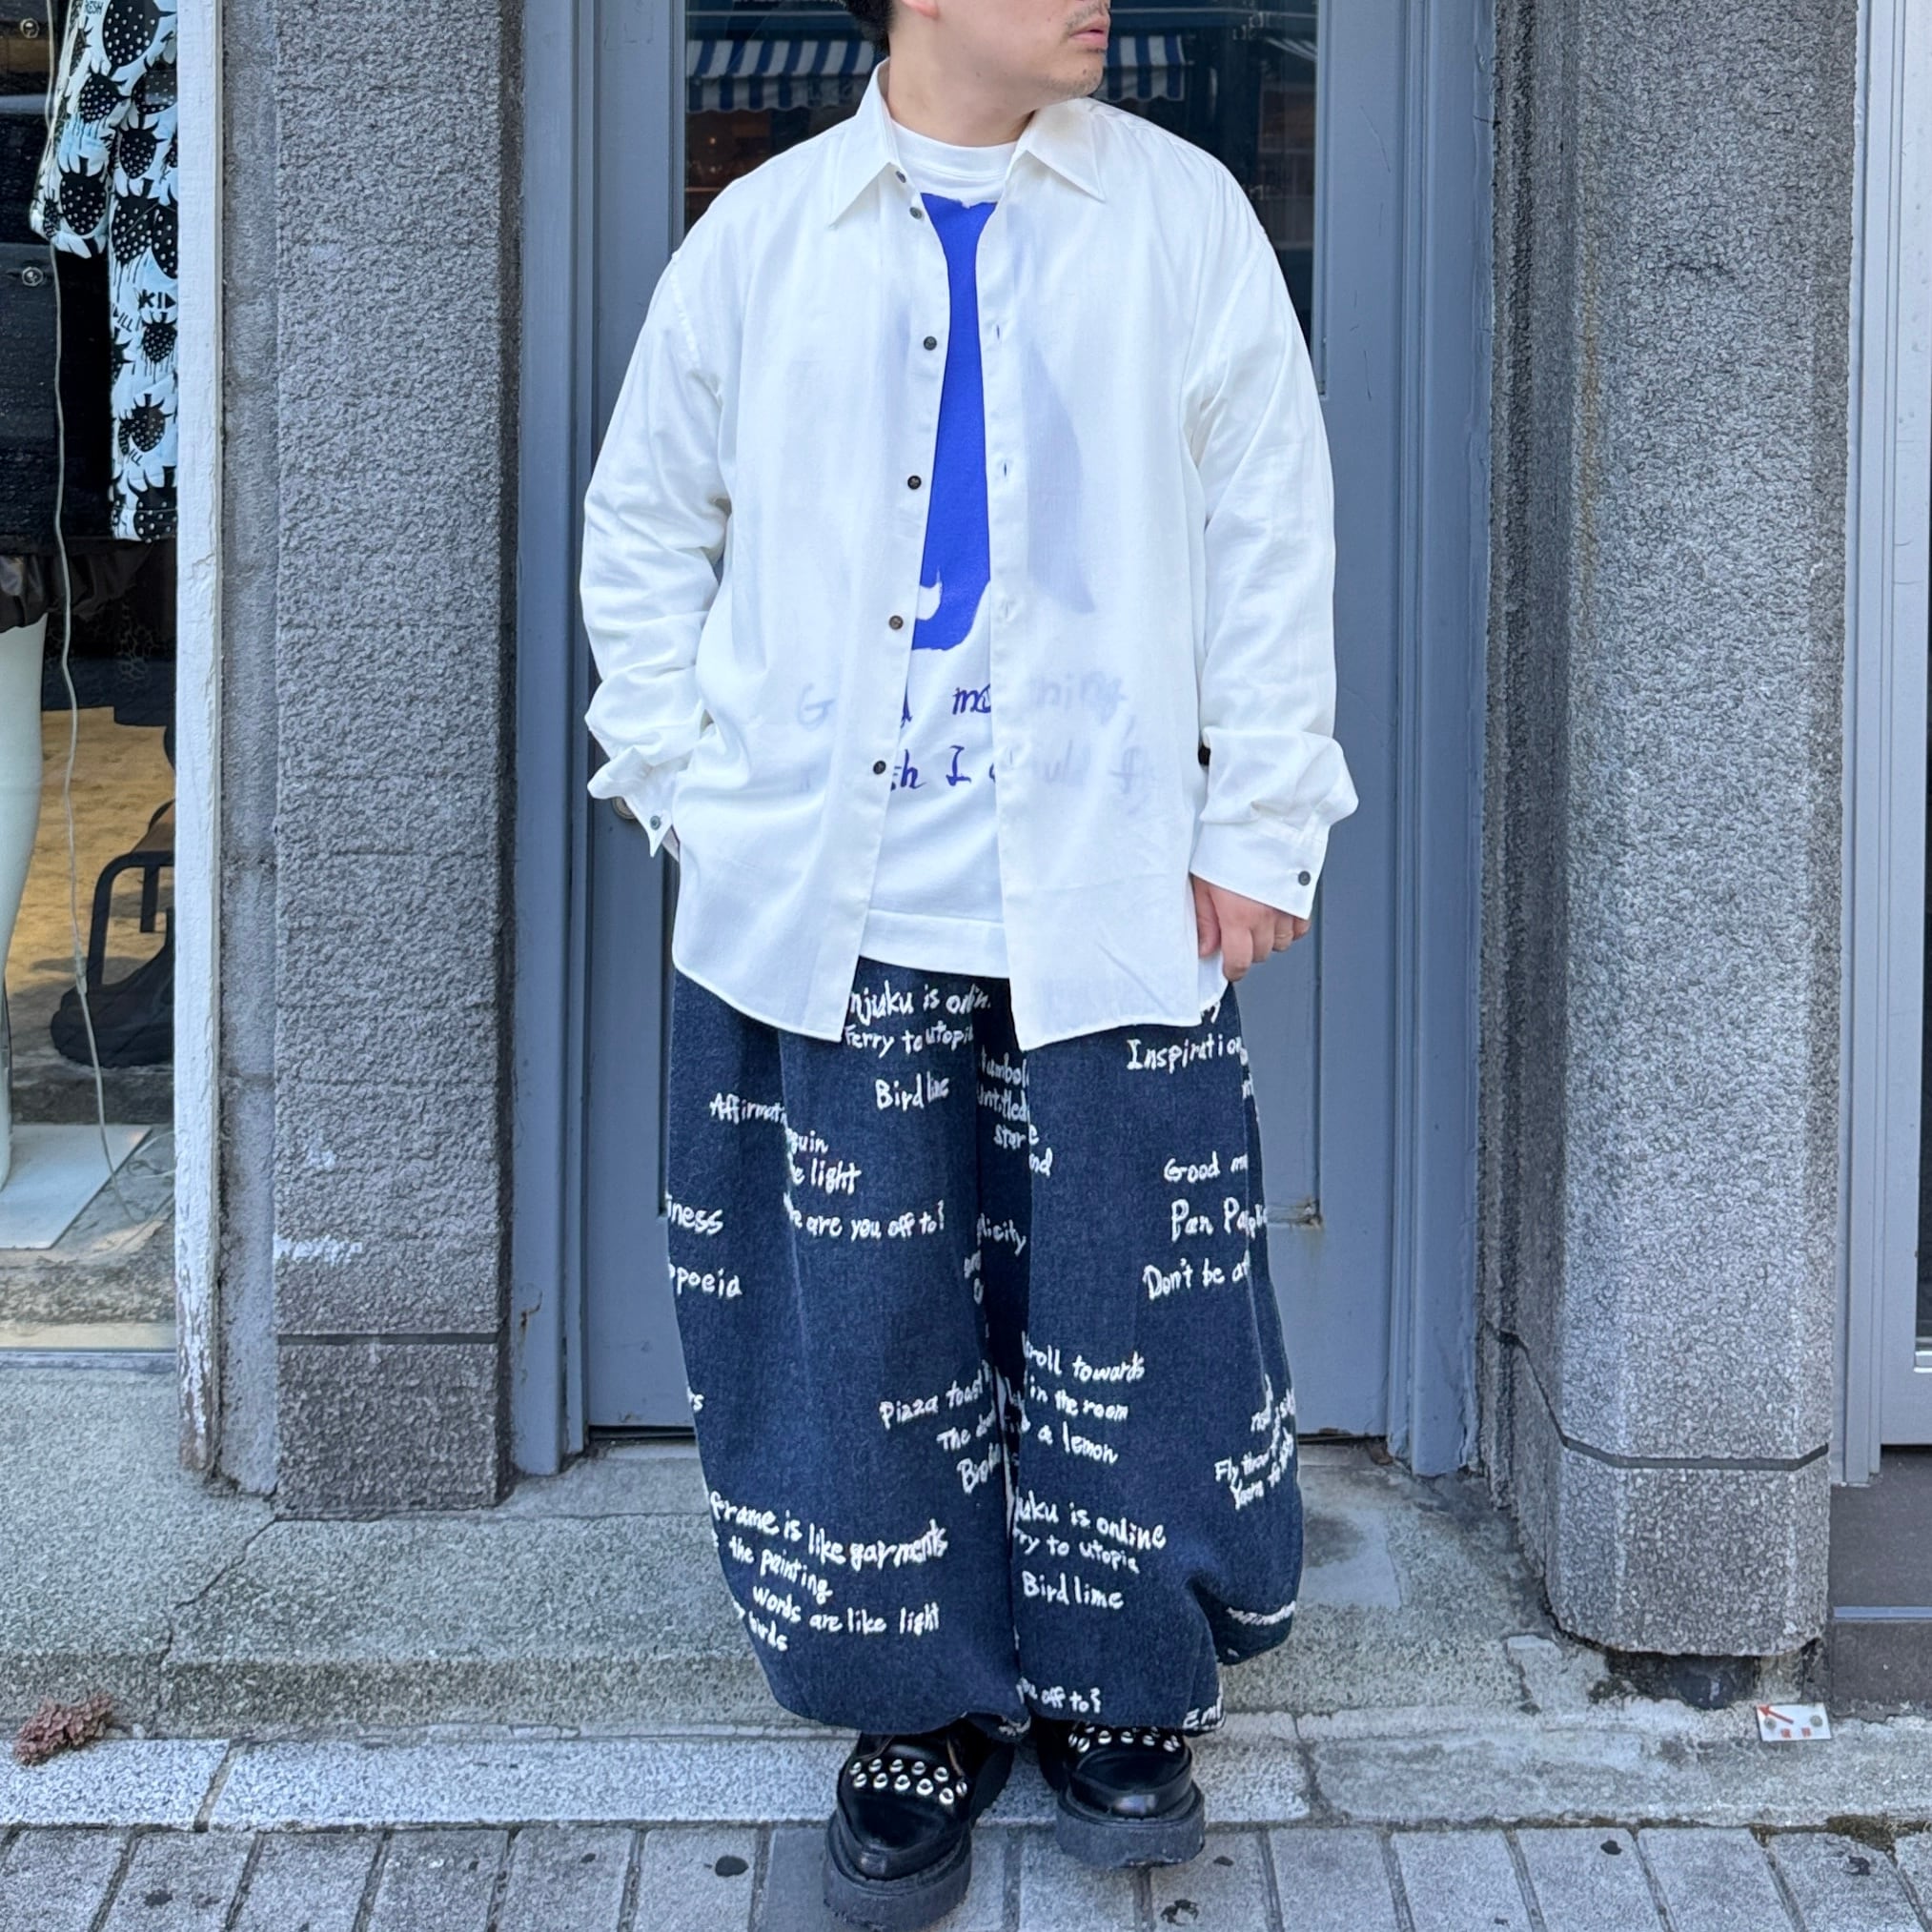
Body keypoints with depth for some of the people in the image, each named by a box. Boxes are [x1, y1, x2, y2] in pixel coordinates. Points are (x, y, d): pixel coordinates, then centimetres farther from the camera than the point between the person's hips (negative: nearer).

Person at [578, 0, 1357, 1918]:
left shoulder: (1182, 213, 5)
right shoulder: (760, 230, 7)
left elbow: (1271, 531, 5)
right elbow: (643, 521, 14)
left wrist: (1259, 819, 0)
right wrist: (689, 788, 6)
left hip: (1111, 888, 0)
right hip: (836, 906, 1)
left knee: (1121, 1311, 5)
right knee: (862, 1319, 6)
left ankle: (1118, 1697, 27)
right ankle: (925, 1712, 25)